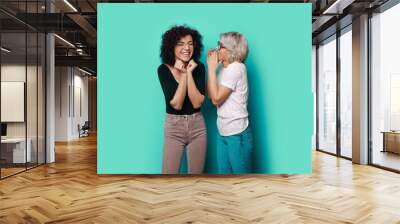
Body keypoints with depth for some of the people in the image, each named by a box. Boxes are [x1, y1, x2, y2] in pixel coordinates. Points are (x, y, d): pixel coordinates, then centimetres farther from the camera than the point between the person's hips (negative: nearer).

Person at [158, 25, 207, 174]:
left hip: (197, 125, 2)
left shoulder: (199, 67, -4)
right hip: (173, 126, -1)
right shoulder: (163, 69, -9)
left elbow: (197, 103, -14)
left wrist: (189, 73, -18)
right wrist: (183, 74, -19)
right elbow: (176, 104, -17)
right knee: (169, 172, 1)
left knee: (196, 172, 12)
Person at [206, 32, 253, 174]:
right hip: (223, 133, 9)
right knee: (224, 173, 16)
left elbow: (216, 99, -19)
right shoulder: (225, 69, 10)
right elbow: (210, 95, 7)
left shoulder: (236, 68, -16)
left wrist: (212, 68, -14)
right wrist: (212, 67, 4)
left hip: (238, 135, -8)